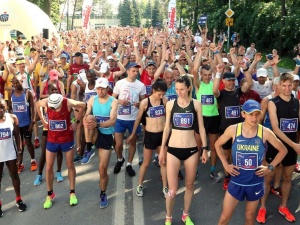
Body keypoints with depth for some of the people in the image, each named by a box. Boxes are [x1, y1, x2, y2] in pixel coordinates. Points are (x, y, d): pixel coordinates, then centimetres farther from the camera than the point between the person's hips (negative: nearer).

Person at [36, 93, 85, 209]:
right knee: (48, 167, 6)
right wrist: (43, 120, 2)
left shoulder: (68, 103, -25)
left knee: (70, 165, 10)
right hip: (52, 140, 2)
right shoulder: (45, 102, -19)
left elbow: (83, 105, -7)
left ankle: (72, 193, 26)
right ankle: (50, 194, 24)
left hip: (67, 139, -2)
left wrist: (76, 121, -7)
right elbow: (37, 105, 6)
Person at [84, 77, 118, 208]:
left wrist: (97, 124, -37)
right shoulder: (92, 100, 0)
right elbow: (85, 117, -6)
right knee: (90, 117, -30)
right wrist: (87, 121, -31)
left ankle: (103, 195, 23)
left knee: (102, 169, 0)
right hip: (94, 135, 2)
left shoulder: (113, 102, -9)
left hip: (106, 136, -1)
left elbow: (112, 121, -21)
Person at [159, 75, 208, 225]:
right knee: (172, 189, 0)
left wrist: (205, 148, 2)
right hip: (173, 149, -1)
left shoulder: (196, 104, -2)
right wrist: (162, 149, 7)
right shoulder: (170, 104, -1)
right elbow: (167, 127, 5)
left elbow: (201, 128, 3)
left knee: (190, 185, 15)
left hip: (191, 150, 1)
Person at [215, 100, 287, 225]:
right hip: (236, 181, 0)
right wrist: (225, 165, -1)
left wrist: (270, 167, -2)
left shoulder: (265, 132, -12)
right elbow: (218, 144, 5)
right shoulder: (233, 130, -13)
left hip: (255, 183, 1)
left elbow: (283, 150, 3)